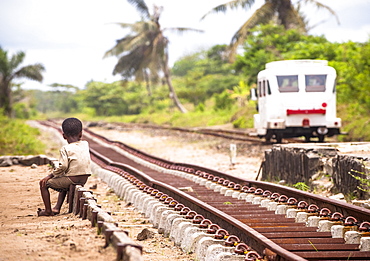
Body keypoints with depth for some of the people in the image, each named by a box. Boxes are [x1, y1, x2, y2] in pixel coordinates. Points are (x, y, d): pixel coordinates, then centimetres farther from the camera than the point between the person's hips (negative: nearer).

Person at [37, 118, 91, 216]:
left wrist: (51, 175, -7)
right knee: (64, 183, 39)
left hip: (72, 179, -7)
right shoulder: (85, 144, 5)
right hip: (84, 179, 7)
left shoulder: (66, 149, -12)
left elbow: (62, 166, -18)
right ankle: (57, 207, 33)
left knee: (44, 183, 8)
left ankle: (48, 210, 9)